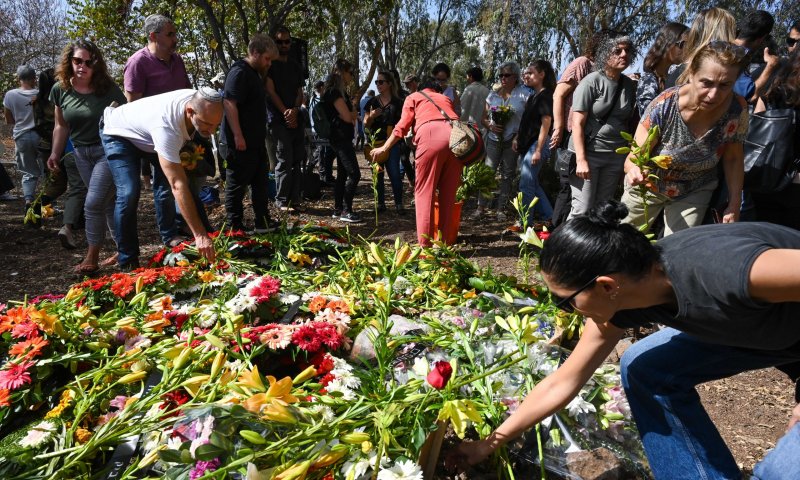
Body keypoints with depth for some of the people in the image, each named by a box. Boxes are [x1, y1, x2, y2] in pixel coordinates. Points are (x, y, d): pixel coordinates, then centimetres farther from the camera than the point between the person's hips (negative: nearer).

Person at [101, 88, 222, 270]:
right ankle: (128, 263, -11)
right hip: (118, 134, -7)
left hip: (147, 136, 7)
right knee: (129, 193, -24)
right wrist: (200, 235, -52)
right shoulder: (166, 126, -47)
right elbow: (178, 186, -49)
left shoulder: (200, 102, -26)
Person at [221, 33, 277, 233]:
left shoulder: (255, 73, 17)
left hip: (256, 140, 10)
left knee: (260, 182, 14)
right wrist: (238, 136, -26)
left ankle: (263, 224, 24)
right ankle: (235, 228, 9)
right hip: (241, 142, -10)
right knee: (237, 185, 0)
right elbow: (229, 103, -23)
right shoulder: (239, 72, -15)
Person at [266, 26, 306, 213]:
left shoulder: (296, 67, 18)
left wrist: (295, 110, -8)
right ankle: (282, 201, -3)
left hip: (296, 118, 6)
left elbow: (300, 92, 12)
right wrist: (286, 112, -16)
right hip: (279, 119, -6)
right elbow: (270, 91, -7)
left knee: (299, 160, 3)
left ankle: (294, 199, 9)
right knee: (285, 161, -9)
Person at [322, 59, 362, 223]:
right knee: (354, 174, -12)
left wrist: (352, 114, -6)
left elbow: (352, 114, 16)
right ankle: (346, 211, -8)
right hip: (340, 137, -10)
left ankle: (338, 210, 16)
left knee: (342, 174, 11)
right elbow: (347, 116, -19)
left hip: (343, 138, 10)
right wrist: (353, 114, 2)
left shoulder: (341, 91, 18)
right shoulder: (334, 92, -14)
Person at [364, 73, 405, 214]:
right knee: (378, 174, 6)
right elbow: (366, 124, 10)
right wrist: (371, 116, -11)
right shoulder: (372, 102, 9)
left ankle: (399, 204, -1)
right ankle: (381, 203, 16)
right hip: (375, 142, 3)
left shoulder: (397, 102, 4)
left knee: (395, 173, -8)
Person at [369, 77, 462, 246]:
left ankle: (425, 244, -1)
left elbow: (402, 126, 15)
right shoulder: (446, 98, 37)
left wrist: (384, 148, 23)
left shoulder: (414, 97, 26)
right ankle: (446, 242, 15)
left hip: (431, 135, -4)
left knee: (424, 191, 2)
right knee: (448, 193, 11)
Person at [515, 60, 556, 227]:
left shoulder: (545, 95, -11)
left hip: (537, 144, -10)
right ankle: (548, 217, 23)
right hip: (528, 144, 10)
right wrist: (518, 138, 10)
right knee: (533, 184, 14)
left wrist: (538, 150, -22)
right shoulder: (533, 96, 17)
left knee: (526, 185, -6)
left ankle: (525, 223, 2)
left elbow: (546, 122, -18)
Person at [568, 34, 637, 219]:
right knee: (582, 210, -8)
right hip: (588, 153, -5)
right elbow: (577, 123, -12)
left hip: (616, 156, 5)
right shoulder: (592, 81, -8)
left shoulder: (630, 85, 8)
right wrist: (581, 159, -20)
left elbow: (630, 120, 12)